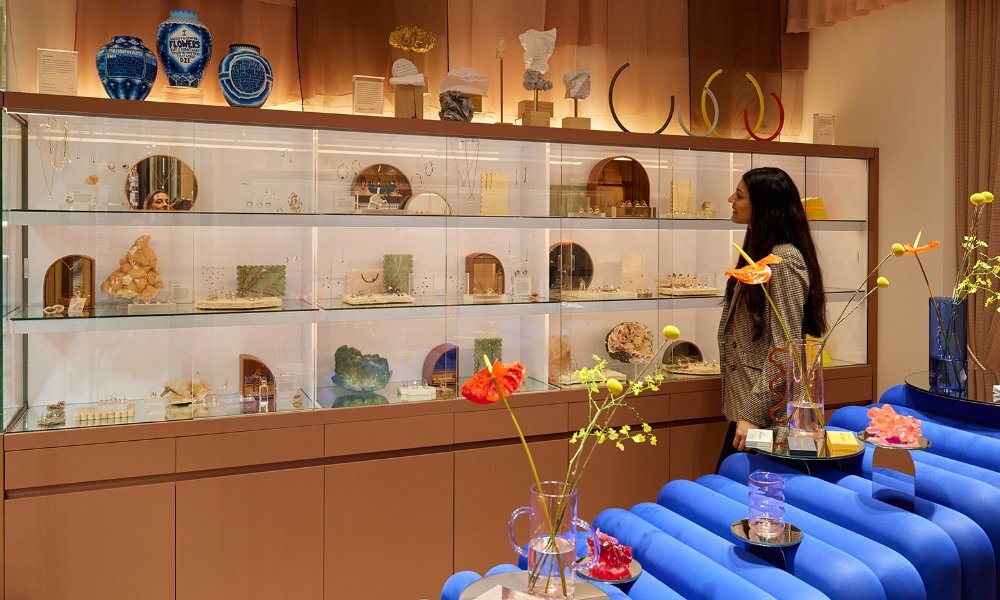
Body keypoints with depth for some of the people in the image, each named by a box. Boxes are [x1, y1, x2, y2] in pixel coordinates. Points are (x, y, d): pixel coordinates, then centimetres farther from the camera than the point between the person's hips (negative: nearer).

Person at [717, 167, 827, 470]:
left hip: (765, 406, -9)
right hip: (744, 400, 9)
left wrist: (755, 413, -21)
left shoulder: (784, 260, -16)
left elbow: (785, 348, -21)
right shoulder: (759, 252, 14)